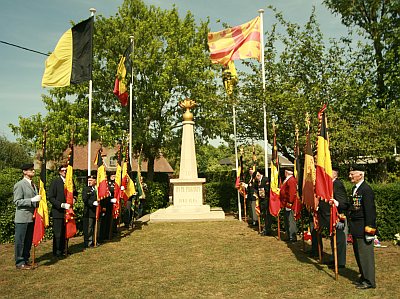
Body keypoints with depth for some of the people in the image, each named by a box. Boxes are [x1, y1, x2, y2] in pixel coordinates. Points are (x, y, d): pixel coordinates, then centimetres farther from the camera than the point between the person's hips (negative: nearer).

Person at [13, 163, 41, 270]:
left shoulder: (33, 185, 14)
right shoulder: (19, 185, -8)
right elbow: (17, 201, -14)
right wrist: (32, 200, -21)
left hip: (32, 217, 7)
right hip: (22, 218, -7)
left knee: (29, 241, 13)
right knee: (20, 241, 2)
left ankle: (26, 260, 25)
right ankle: (19, 263, 11)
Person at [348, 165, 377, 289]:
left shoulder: (366, 189, -18)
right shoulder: (355, 188, 11)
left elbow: (370, 211, -20)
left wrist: (369, 230, -20)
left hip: (363, 228, -10)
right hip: (356, 228, 10)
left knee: (365, 253, 0)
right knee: (358, 253, 17)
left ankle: (369, 281, 13)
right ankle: (364, 277, 31)